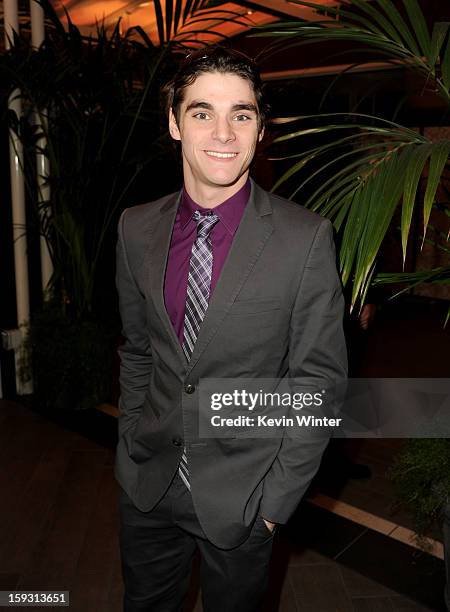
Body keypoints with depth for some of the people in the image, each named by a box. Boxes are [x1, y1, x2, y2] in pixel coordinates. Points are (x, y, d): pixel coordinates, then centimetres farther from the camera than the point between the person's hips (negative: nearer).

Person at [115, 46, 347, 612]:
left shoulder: (306, 238, -16)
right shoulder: (136, 229, -4)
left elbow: (319, 382, -12)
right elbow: (136, 351, 6)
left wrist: (277, 497, -10)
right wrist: (133, 440, 4)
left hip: (242, 495, -3)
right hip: (146, 483, 4)